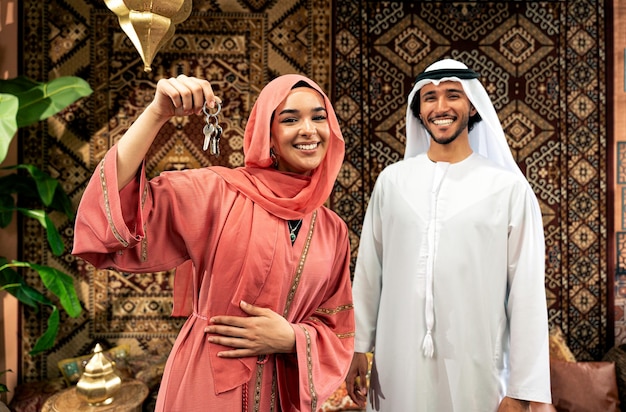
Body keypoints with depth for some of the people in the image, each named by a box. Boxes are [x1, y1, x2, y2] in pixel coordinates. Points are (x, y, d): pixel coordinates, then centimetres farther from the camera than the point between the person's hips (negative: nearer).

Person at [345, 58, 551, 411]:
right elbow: (368, 271, 5)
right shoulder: (391, 180, 1)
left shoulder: (509, 187, -6)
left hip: (476, 368, -2)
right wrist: (359, 346, 5)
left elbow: (527, 293, -6)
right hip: (397, 363, 2)